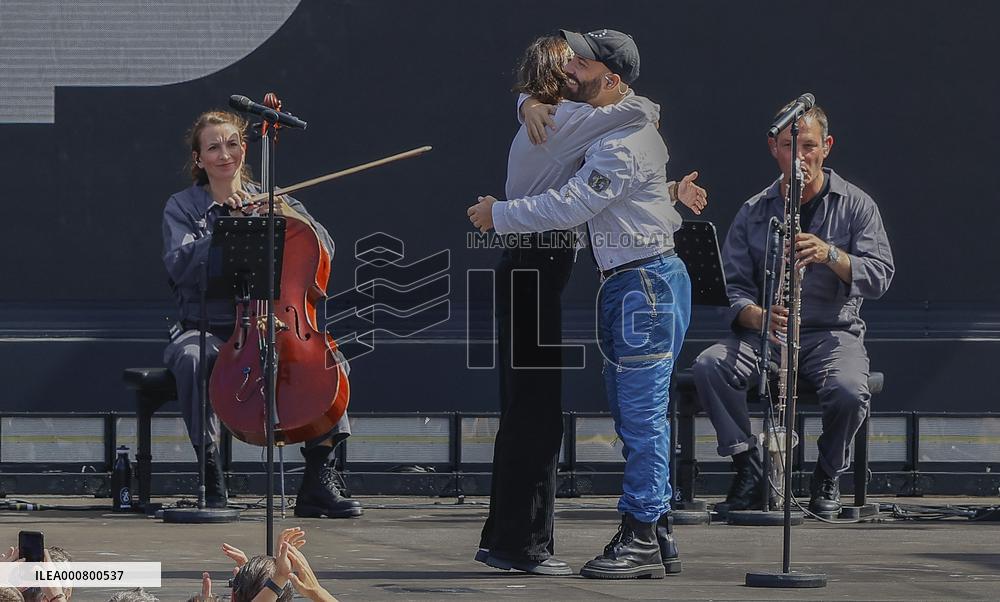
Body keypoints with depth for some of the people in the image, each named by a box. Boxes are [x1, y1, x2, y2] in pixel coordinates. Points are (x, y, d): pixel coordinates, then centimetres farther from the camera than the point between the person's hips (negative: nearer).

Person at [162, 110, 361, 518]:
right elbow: (181, 267, -13)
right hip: (206, 328, -2)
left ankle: (317, 480, -18)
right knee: (191, 359, -37)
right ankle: (210, 480, -27)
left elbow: (324, 248, 2)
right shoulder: (182, 208, 6)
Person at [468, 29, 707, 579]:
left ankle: (642, 539, -11)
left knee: (641, 413, -10)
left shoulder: (625, 142, -18)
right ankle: (651, 534, 14)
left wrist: (497, 215, -9)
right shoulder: (597, 121, 14)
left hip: (647, 282, -11)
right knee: (630, 415, 11)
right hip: (621, 285, 11)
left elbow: (569, 206, -21)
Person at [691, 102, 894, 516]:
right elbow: (733, 287, 3)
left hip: (833, 332, -2)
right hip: (765, 334, 2)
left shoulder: (856, 205, 5)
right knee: (709, 367, -28)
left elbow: (878, 279, -6)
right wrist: (757, 315, -20)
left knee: (848, 391, -35)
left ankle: (828, 479, -5)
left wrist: (830, 255, -24)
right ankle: (751, 471, -17)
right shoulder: (754, 212, 10)